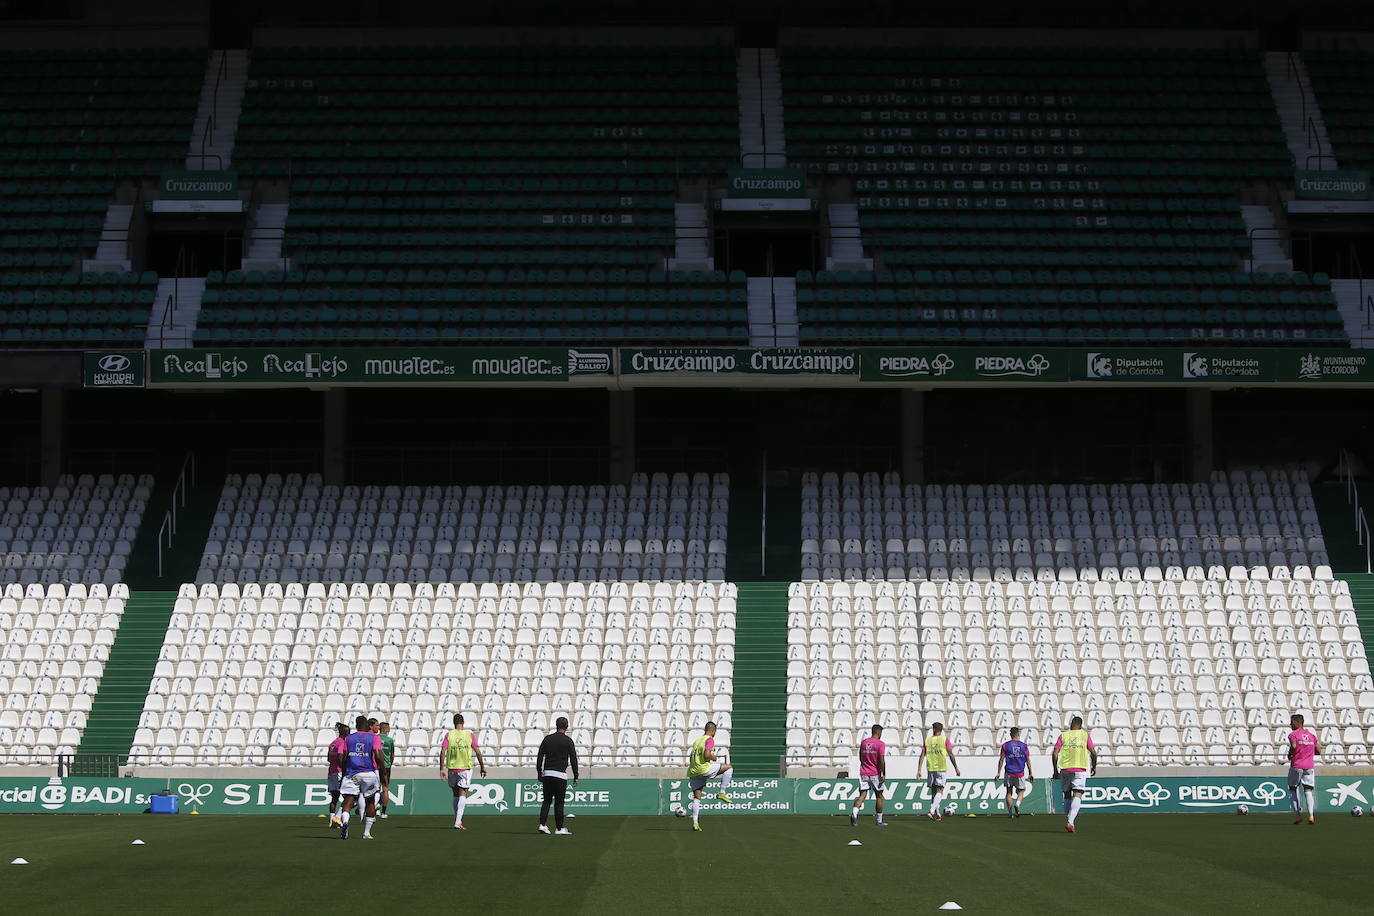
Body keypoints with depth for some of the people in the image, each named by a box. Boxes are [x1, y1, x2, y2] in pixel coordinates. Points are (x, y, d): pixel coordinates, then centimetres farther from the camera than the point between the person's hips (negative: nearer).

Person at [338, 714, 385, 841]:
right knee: (370, 802, 15)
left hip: (351, 773, 1)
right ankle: (366, 832, 16)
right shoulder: (374, 738, 3)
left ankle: (344, 822, -36)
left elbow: (343, 759, 7)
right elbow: (378, 756, -9)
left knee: (348, 802, -6)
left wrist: (343, 774, 17)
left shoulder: (348, 738, 12)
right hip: (369, 773, -1)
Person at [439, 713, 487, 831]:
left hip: (452, 768, 2)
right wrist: (482, 767, 11)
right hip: (466, 768, -2)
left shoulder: (449, 735, 1)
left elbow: (442, 752, -7)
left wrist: (442, 769, -6)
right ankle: (458, 822, -16)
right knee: (463, 794, -3)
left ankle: (457, 820, 23)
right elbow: (478, 752, 1)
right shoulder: (470, 735, 0)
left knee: (456, 794, 17)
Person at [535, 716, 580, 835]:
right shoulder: (568, 741, -2)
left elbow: (539, 757, 6)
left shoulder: (547, 739, 7)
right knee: (559, 802, 2)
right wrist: (576, 777, 2)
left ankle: (542, 824, -1)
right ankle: (559, 828, 6)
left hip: (547, 773, 3)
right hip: (560, 775, -3)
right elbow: (573, 759, -3)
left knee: (547, 800, 11)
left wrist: (539, 774, 11)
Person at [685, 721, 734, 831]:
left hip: (692, 772, 8)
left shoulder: (697, 741, 22)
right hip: (704, 769, -8)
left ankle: (695, 823, 3)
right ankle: (722, 793, 2)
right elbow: (707, 755, -18)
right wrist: (714, 758, 2)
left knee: (697, 797, 10)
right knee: (728, 767, 4)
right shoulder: (709, 739, -4)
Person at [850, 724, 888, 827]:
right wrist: (884, 774, -10)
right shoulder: (880, 744, -9)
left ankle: (854, 813, -27)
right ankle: (879, 821, 17)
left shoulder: (863, 742, 8)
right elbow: (882, 760, -16)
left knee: (862, 795, -1)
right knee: (879, 796, 11)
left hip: (863, 773, 4)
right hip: (875, 774, -4)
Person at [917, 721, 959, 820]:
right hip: (941, 768, -3)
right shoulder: (945, 740, -1)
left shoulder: (927, 741, 7)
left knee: (934, 791, 12)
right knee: (939, 791, -5)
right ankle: (932, 811, -23)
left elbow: (922, 756, 3)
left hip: (930, 769, 3)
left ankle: (938, 814, 16)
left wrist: (919, 770, 4)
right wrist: (956, 768, 4)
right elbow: (951, 755, -3)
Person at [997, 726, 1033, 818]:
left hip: (1009, 773, 0)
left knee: (1009, 792, 9)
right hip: (1020, 773, 0)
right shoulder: (1023, 745, 1)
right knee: (1021, 791, 12)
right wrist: (1030, 774, 9)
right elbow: (1028, 761, 3)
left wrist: (998, 773, 3)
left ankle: (1010, 812, 2)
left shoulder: (1005, 745, 1)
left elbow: (1001, 760, -1)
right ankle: (1017, 803, -17)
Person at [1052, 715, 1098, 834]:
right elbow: (1093, 753, 1)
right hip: (1080, 768, -2)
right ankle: (1070, 822, -24)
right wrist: (1094, 767, 16)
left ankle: (1070, 820, 21)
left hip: (1065, 769, 2)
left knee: (1067, 795, 16)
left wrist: (1055, 770, 8)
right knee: (1077, 795, -7)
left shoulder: (1063, 736, 8)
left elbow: (1055, 753, 1)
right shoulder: (1085, 735, 6)